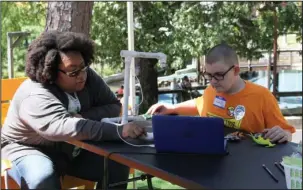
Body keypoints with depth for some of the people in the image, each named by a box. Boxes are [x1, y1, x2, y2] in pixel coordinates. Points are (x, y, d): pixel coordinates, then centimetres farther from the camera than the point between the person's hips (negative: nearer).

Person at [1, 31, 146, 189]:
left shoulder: (88, 77, -9)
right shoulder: (36, 96, -30)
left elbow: (114, 106, -7)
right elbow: (64, 127, -47)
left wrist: (83, 117, -26)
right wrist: (118, 131, -55)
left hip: (74, 151, 6)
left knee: (118, 165, -15)